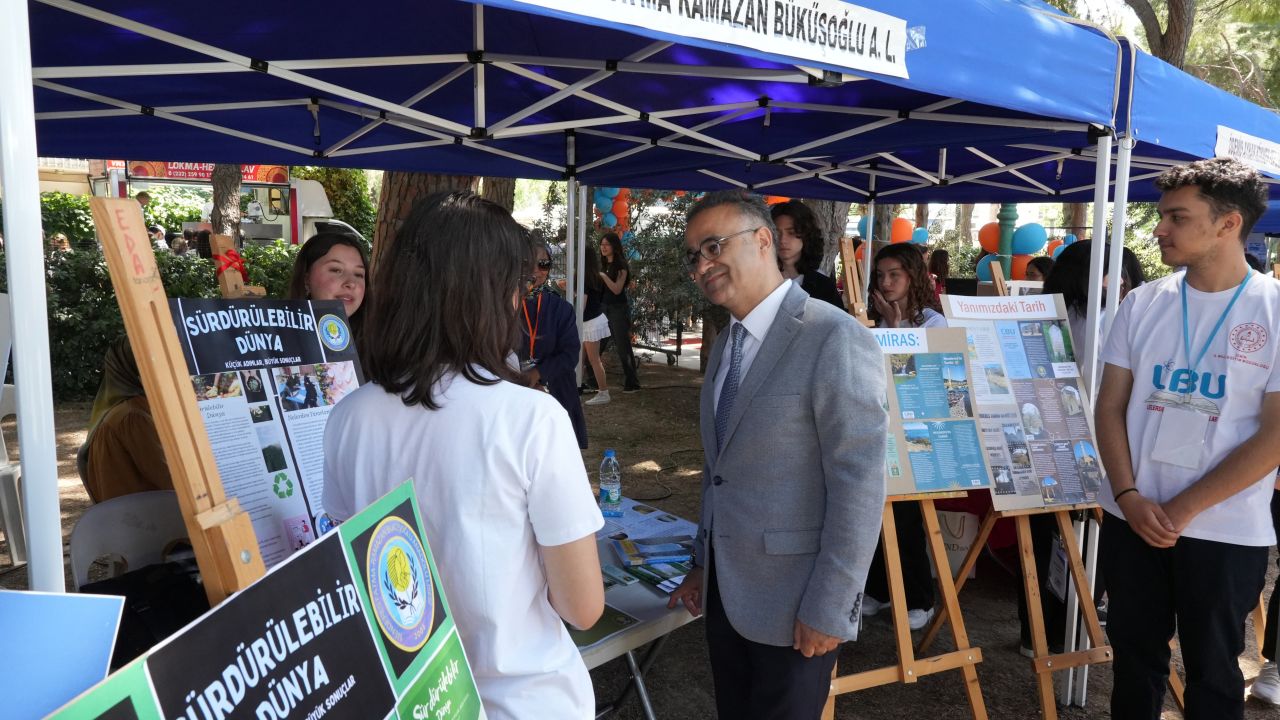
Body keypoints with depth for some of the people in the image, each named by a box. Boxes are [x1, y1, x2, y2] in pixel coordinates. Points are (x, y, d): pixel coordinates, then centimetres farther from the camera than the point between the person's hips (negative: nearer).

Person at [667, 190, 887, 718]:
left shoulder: (835, 339, -18)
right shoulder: (729, 341, 9)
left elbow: (860, 486, -19)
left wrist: (829, 610, -17)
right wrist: (703, 565, 15)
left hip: (792, 604, -7)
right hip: (725, 593, 7)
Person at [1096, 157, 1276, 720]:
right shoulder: (1143, 303, 3)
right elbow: (1110, 406, 3)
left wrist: (1183, 510, -13)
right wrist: (1129, 496, -9)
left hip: (1225, 530, -3)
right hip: (1132, 518, 3)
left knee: (1211, 670, 12)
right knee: (1135, 654, 15)